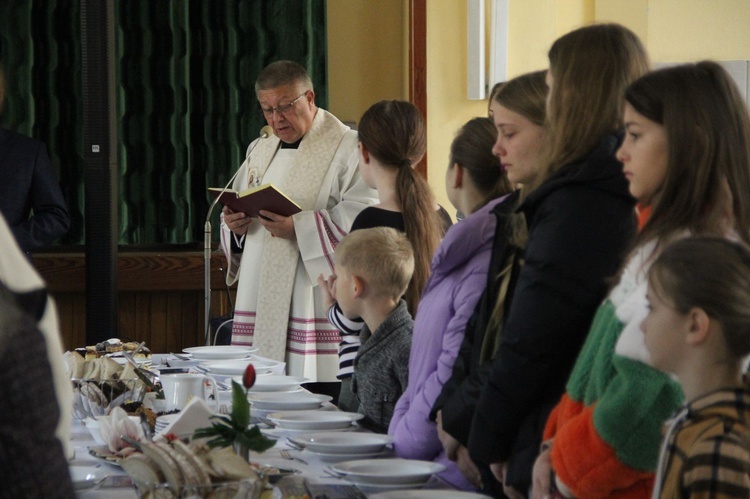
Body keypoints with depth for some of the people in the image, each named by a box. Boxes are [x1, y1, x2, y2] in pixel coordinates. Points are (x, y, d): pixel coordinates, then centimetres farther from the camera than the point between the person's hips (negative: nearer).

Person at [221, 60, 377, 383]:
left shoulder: (346, 148, -5)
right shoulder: (260, 150, 19)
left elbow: (364, 215, -17)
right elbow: (238, 207, 24)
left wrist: (300, 228, -24)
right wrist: (233, 224, 0)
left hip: (312, 302, -7)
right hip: (257, 298, 7)